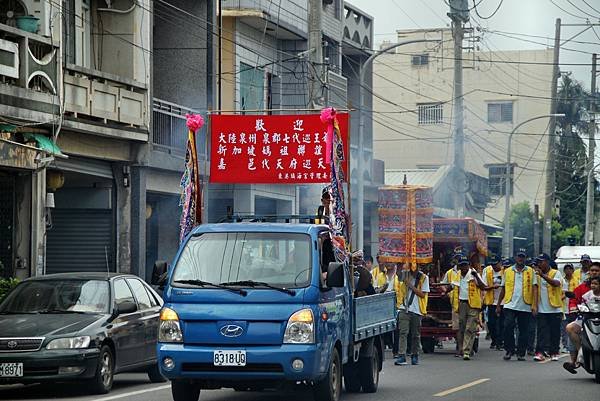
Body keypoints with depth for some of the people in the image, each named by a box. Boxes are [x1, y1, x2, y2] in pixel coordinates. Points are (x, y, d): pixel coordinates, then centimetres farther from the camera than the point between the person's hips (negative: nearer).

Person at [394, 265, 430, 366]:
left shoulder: (423, 278, 2)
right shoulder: (405, 274, 9)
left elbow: (422, 294, -3)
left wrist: (410, 285, -10)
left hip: (417, 310, -1)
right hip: (404, 308, 1)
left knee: (415, 334, 8)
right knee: (403, 332, -11)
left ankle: (414, 356, 21)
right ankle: (401, 356, -16)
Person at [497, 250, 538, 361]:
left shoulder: (531, 272, 7)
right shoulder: (508, 271, 12)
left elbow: (534, 288, 1)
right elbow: (503, 289, 16)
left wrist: (534, 304, -10)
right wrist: (498, 305, 13)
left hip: (525, 306, 0)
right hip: (510, 305, 0)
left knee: (523, 330, 4)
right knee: (508, 327, -12)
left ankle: (521, 353, 11)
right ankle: (509, 350, -1)